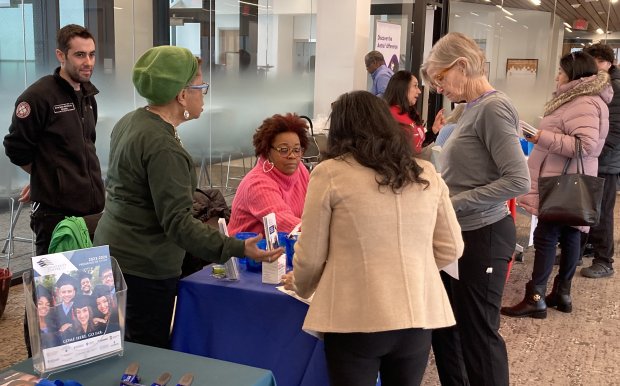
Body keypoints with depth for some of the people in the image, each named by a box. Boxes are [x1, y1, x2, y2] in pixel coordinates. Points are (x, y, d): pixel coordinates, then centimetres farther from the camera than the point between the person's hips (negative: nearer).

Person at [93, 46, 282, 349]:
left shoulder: (128, 123, 6)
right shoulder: (163, 147, -24)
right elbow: (177, 221, -28)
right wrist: (236, 248, -33)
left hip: (112, 249, 10)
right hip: (143, 268, -10)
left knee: (123, 352, 21)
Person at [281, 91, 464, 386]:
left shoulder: (330, 173, -4)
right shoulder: (427, 175, 7)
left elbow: (311, 255, 1)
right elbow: (450, 249, 12)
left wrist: (301, 287, 21)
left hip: (355, 318, -4)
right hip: (418, 315, 4)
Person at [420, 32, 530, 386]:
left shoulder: (493, 108, -17)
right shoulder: (474, 108, 10)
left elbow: (518, 181, -22)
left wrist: (454, 204, -19)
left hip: (483, 236, -9)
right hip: (462, 234, 9)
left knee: (478, 333, 5)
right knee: (445, 326, 18)